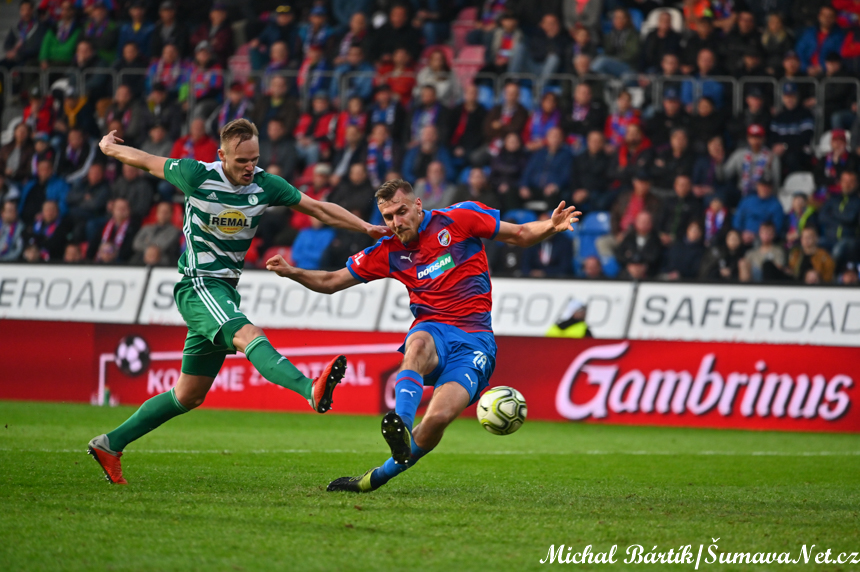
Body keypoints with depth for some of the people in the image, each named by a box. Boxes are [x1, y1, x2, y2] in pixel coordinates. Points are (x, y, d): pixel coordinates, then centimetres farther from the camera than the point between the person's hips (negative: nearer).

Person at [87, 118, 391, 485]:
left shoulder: (264, 185, 0)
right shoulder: (197, 176, -11)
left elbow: (318, 208, 5)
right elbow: (147, 161, 5)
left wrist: (368, 227, -3)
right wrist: (110, 147, 20)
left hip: (226, 290, 7)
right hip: (198, 285, -7)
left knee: (189, 395, 10)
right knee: (248, 335, -33)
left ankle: (110, 445, 21)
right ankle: (312, 391, -59)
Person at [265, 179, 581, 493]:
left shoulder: (459, 219, 3)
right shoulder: (389, 252, 11)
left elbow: (520, 235, 9)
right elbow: (331, 282, 17)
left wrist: (551, 227, -12)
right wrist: (292, 272, 0)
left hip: (475, 340, -2)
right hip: (433, 329, 2)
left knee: (439, 417, -25)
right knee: (418, 344, -39)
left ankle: (376, 478, -11)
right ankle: (400, 425, -56)